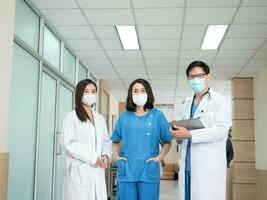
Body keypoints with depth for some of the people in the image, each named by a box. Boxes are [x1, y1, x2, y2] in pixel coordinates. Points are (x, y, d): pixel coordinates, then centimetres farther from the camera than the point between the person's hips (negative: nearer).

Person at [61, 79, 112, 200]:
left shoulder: (100, 118, 17)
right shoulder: (72, 117, -2)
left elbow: (106, 140, 18)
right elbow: (68, 144, -11)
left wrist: (105, 155, -4)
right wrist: (93, 158, -14)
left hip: (97, 171, 5)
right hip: (79, 171, -5)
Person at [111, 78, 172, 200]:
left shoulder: (157, 115, 4)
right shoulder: (124, 116, 8)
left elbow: (168, 141, 6)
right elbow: (115, 141, 16)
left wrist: (159, 158, -5)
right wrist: (116, 156, 1)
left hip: (148, 170, -1)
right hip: (126, 170, 1)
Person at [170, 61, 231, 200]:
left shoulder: (219, 101, -2)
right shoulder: (188, 103, 19)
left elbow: (221, 130, -14)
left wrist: (189, 134, -19)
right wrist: (179, 134, 3)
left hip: (209, 165, -6)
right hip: (187, 164, 6)